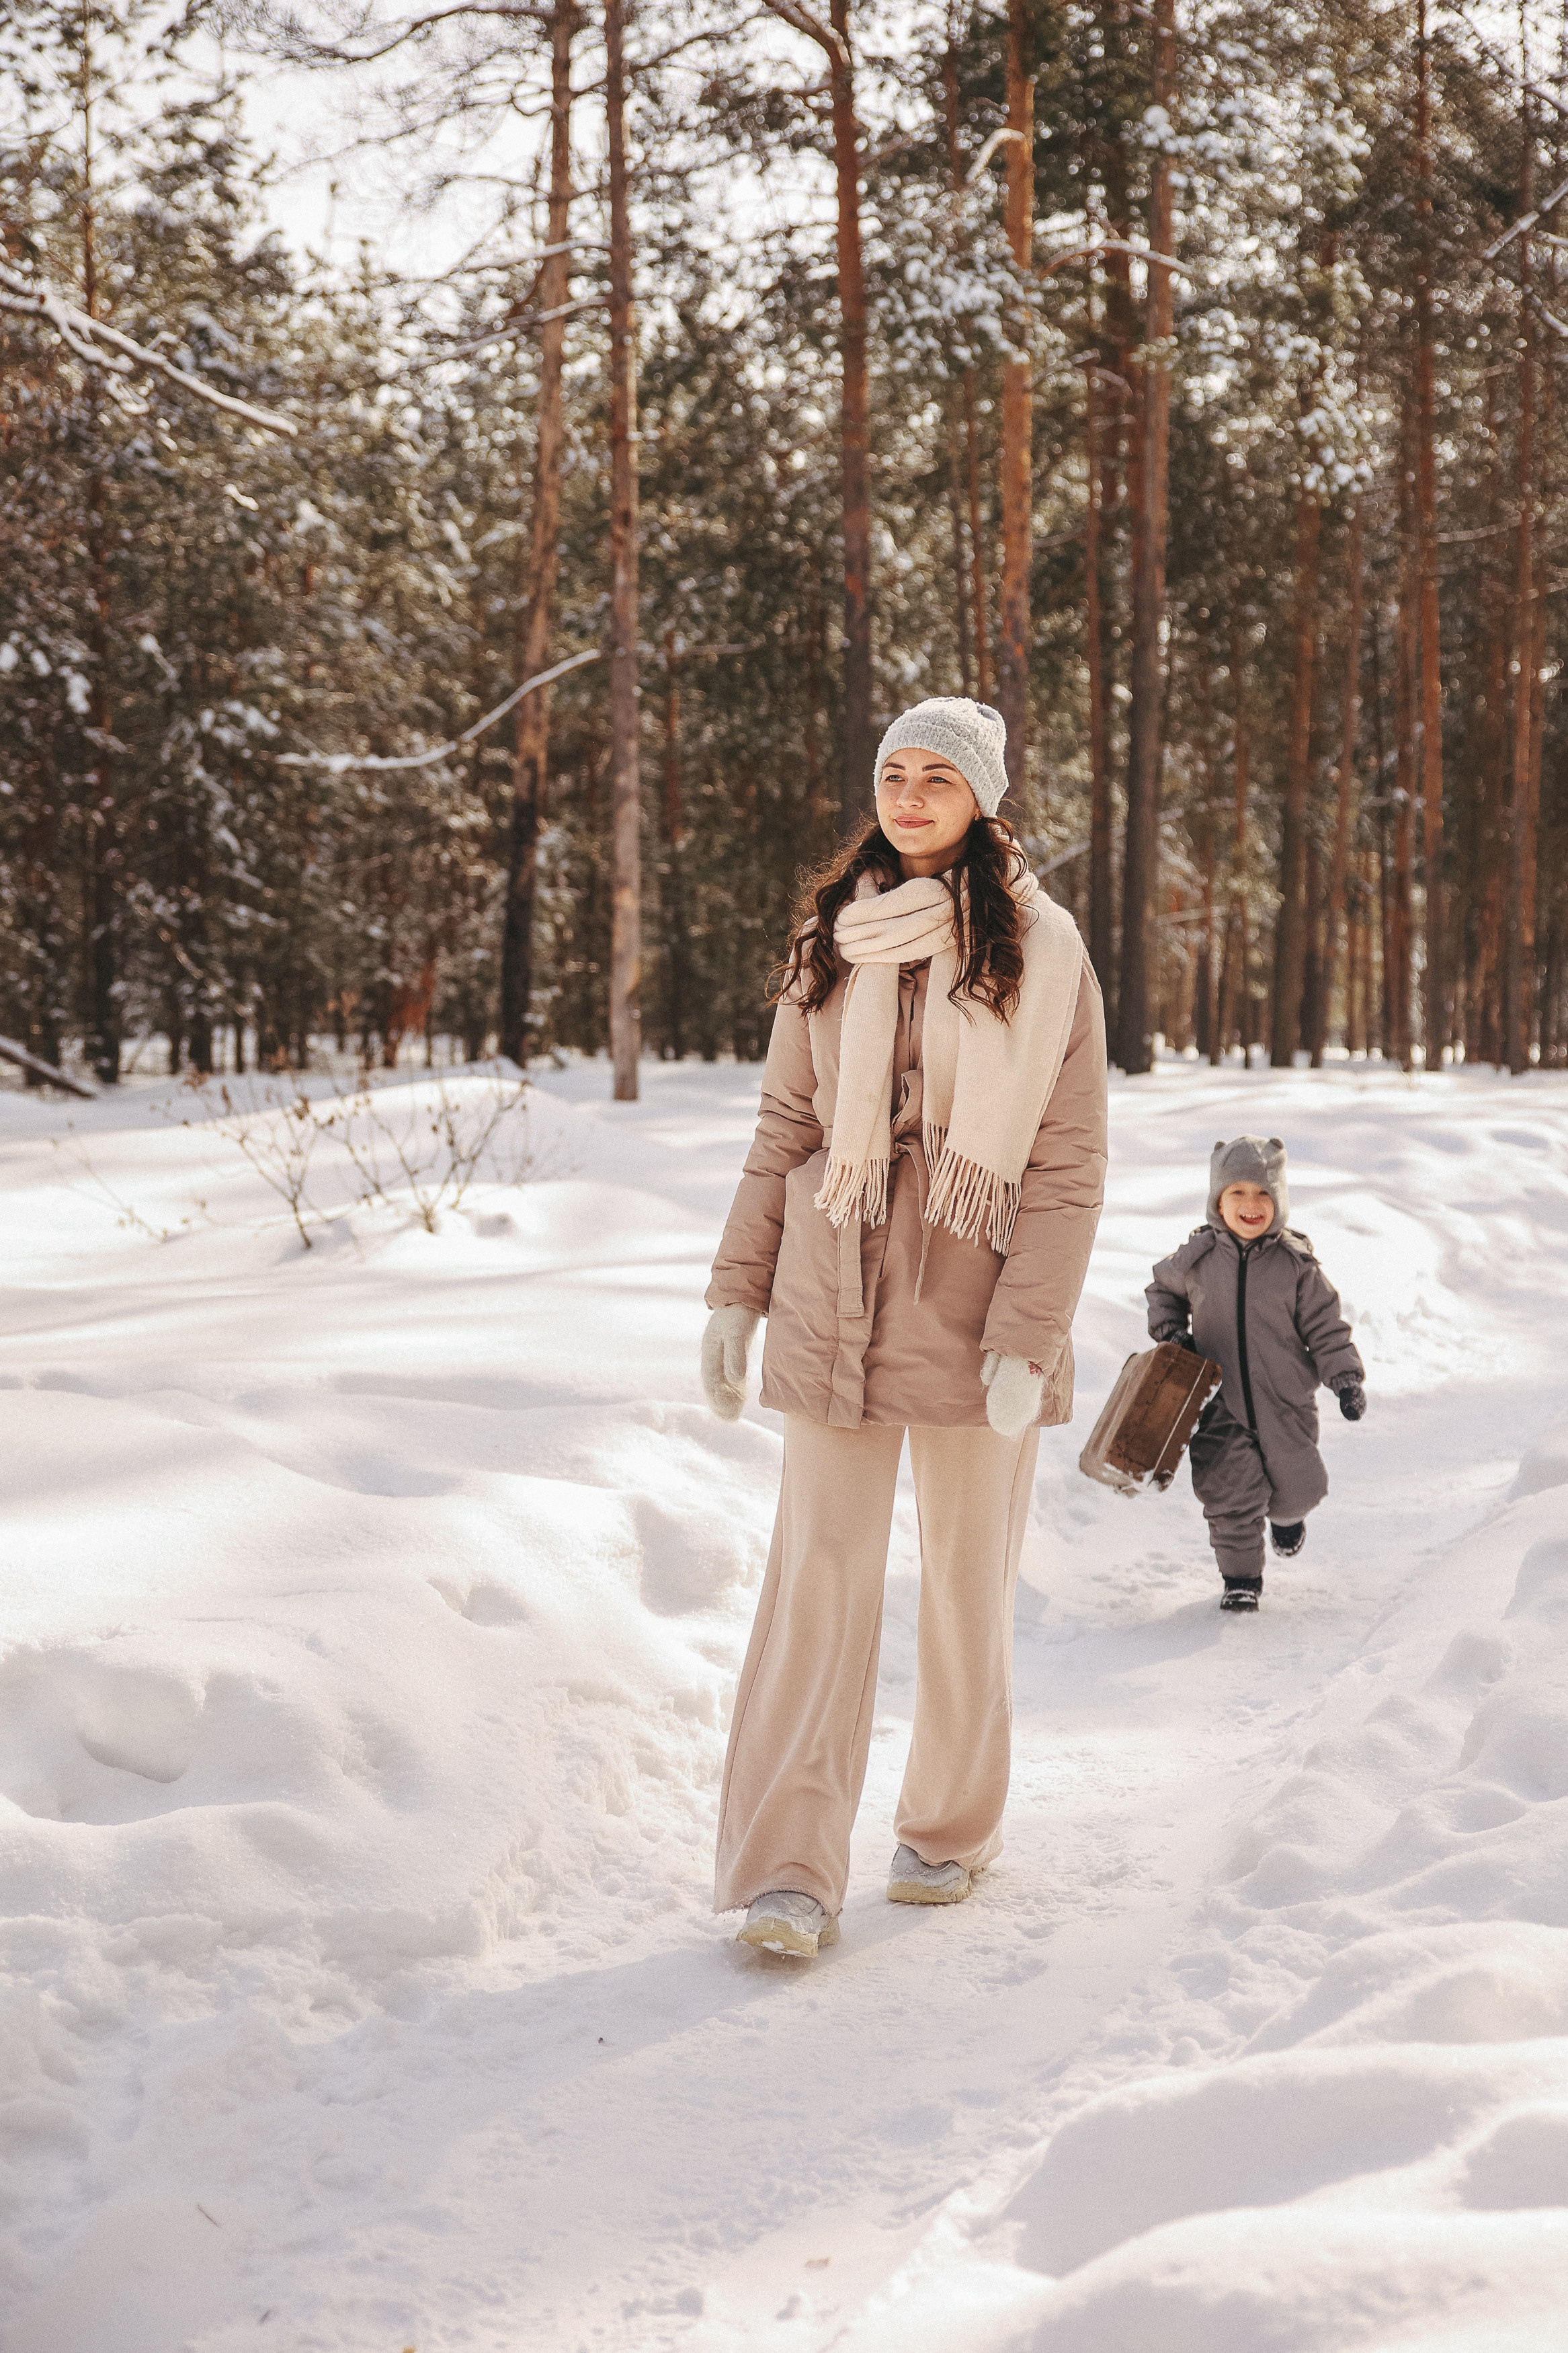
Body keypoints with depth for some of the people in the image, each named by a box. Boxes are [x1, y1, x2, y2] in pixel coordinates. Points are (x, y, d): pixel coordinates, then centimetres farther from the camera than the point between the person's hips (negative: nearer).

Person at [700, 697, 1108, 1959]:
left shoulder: (1041, 951, -2)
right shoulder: (831, 940, 8)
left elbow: (1070, 1161, -5)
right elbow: (785, 1127, 12)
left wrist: (1028, 1335, -12)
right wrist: (739, 1289, 6)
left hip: (975, 1302, -2)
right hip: (837, 1298, 2)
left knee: (972, 1578, 9)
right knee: (819, 1573, -5)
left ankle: (955, 1827, 27)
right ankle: (789, 1871, -5)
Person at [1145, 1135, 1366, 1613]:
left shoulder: (1297, 1264, -7)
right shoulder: (1196, 1257, -4)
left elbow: (1325, 1326, -2)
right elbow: (1163, 1288, 17)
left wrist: (1346, 1378, -9)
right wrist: (1169, 1328, 2)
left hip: (1286, 1402, 0)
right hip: (1222, 1404, 0)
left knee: (1296, 1487, 9)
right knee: (1229, 1493, -7)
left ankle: (1285, 1514, 47)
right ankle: (1241, 1578, 12)